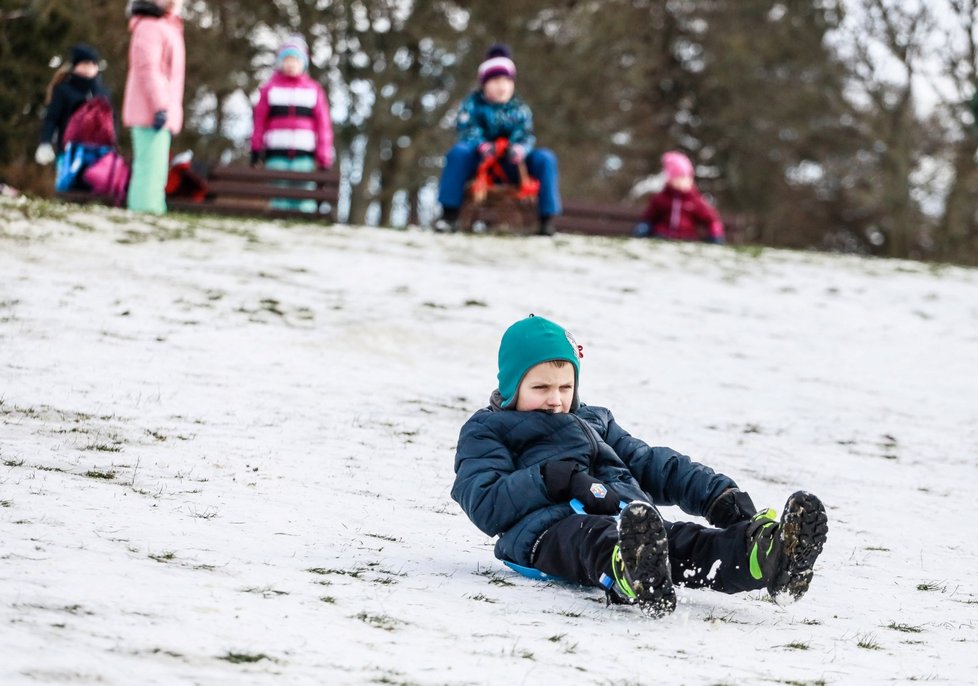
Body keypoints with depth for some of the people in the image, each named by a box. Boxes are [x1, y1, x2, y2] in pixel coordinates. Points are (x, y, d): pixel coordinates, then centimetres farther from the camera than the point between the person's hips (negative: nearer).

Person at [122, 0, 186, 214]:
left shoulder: (167, 28, 23)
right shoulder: (149, 27, -8)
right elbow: (147, 69, -17)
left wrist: (172, 115, 20)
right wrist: (160, 107, -23)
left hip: (163, 116, 10)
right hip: (151, 114, -10)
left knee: (154, 172, 9)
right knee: (150, 170, -14)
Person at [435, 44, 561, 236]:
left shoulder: (519, 108, 7)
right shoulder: (473, 104, 0)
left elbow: (525, 134, -7)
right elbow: (466, 130, -14)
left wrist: (520, 148, -32)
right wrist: (481, 145, -36)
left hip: (510, 166, 2)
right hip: (481, 161, -2)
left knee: (545, 158, -22)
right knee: (459, 151, -33)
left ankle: (547, 219, -20)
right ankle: (450, 215, -31)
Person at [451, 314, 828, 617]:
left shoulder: (594, 422, 39)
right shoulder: (485, 431, 21)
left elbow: (655, 466, 32)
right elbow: (486, 507, 3)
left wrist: (717, 493, 13)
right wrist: (557, 478, -9)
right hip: (549, 529, -5)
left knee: (683, 541, -31)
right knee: (593, 540, -44)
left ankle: (764, 558, -64)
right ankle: (637, 577, -81)